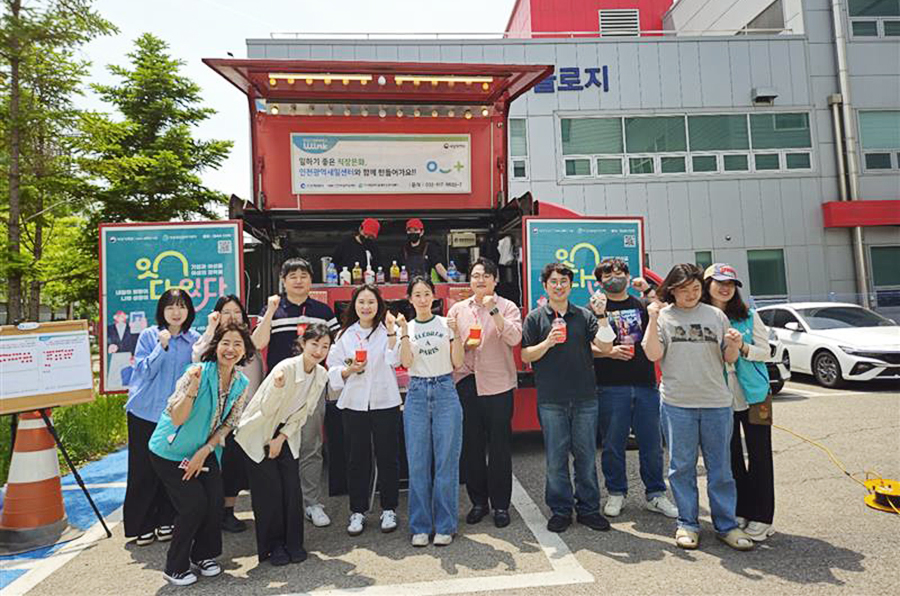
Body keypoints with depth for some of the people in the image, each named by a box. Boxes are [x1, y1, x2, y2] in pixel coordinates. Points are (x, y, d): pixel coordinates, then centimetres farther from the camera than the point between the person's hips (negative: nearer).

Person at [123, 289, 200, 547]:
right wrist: (162, 346, -18)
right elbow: (144, 371, -9)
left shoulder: (195, 339, 3)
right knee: (143, 471, 5)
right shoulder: (148, 336, -2)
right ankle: (141, 526, 20)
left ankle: (165, 521, 23)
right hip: (145, 413, -1)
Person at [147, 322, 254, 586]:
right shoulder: (197, 373, -23)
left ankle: (203, 555, 22)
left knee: (216, 500, -4)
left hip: (204, 449, 5)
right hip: (170, 451, -5)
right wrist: (192, 388, -40)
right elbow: (177, 419, -26)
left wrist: (204, 451, -10)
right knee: (194, 504, -9)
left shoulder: (242, 385, -6)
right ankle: (175, 567, 14)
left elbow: (227, 425, 0)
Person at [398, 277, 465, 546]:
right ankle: (420, 526, 18)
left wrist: (456, 333, -11)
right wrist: (405, 331, -12)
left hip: (445, 392, -1)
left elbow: (457, 362, 0)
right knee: (418, 463, 5)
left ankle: (445, 526, 16)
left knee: (446, 461, 2)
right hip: (417, 394, 1)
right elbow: (406, 362, -5)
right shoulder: (406, 327, 7)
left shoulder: (446, 323, 4)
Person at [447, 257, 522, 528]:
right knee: (471, 445, 10)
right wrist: (464, 345, -9)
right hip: (466, 384, 3)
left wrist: (494, 310, -21)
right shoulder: (457, 310, 10)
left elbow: (514, 338, -15)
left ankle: (501, 504, 20)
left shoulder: (508, 307, 2)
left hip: (498, 384, -3)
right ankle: (478, 501, 26)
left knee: (499, 447, 5)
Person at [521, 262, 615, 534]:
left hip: (585, 397, 2)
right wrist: (547, 343, -16)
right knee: (556, 457, 5)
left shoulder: (584, 315, 7)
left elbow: (605, 346, -1)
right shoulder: (535, 317, 3)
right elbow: (526, 356, 1)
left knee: (586, 455, 10)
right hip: (551, 399, -1)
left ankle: (589, 509, 24)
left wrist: (601, 315, -13)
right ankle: (561, 510, 20)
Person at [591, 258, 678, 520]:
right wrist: (609, 352, -16)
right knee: (613, 444, 6)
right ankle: (616, 493, 22)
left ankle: (655, 494, 23)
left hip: (645, 384, 3)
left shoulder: (643, 306, 13)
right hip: (611, 387, -2)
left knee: (652, 443, 8)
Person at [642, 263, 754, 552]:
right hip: (677, 403, -2)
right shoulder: (662, 316, 3)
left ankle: (727, 525, 21)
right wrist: (653, 319, -13)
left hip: (716, 403, 2)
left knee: (720, 468, 9)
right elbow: (652, 354, -7)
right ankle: (687, 524, 20)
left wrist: (735, 344, -9)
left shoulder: (716, 315, 10)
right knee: (682, 466, 7)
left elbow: (729, 359, 12)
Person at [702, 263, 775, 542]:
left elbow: (765, 352, -1)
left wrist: (742, 348, -18)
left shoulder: (749, 315, 0)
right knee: (731, 457, 10)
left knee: (759, 456, 4)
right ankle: (740, 512, 25)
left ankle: (761, 518, 15)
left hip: (753, 394, 0)